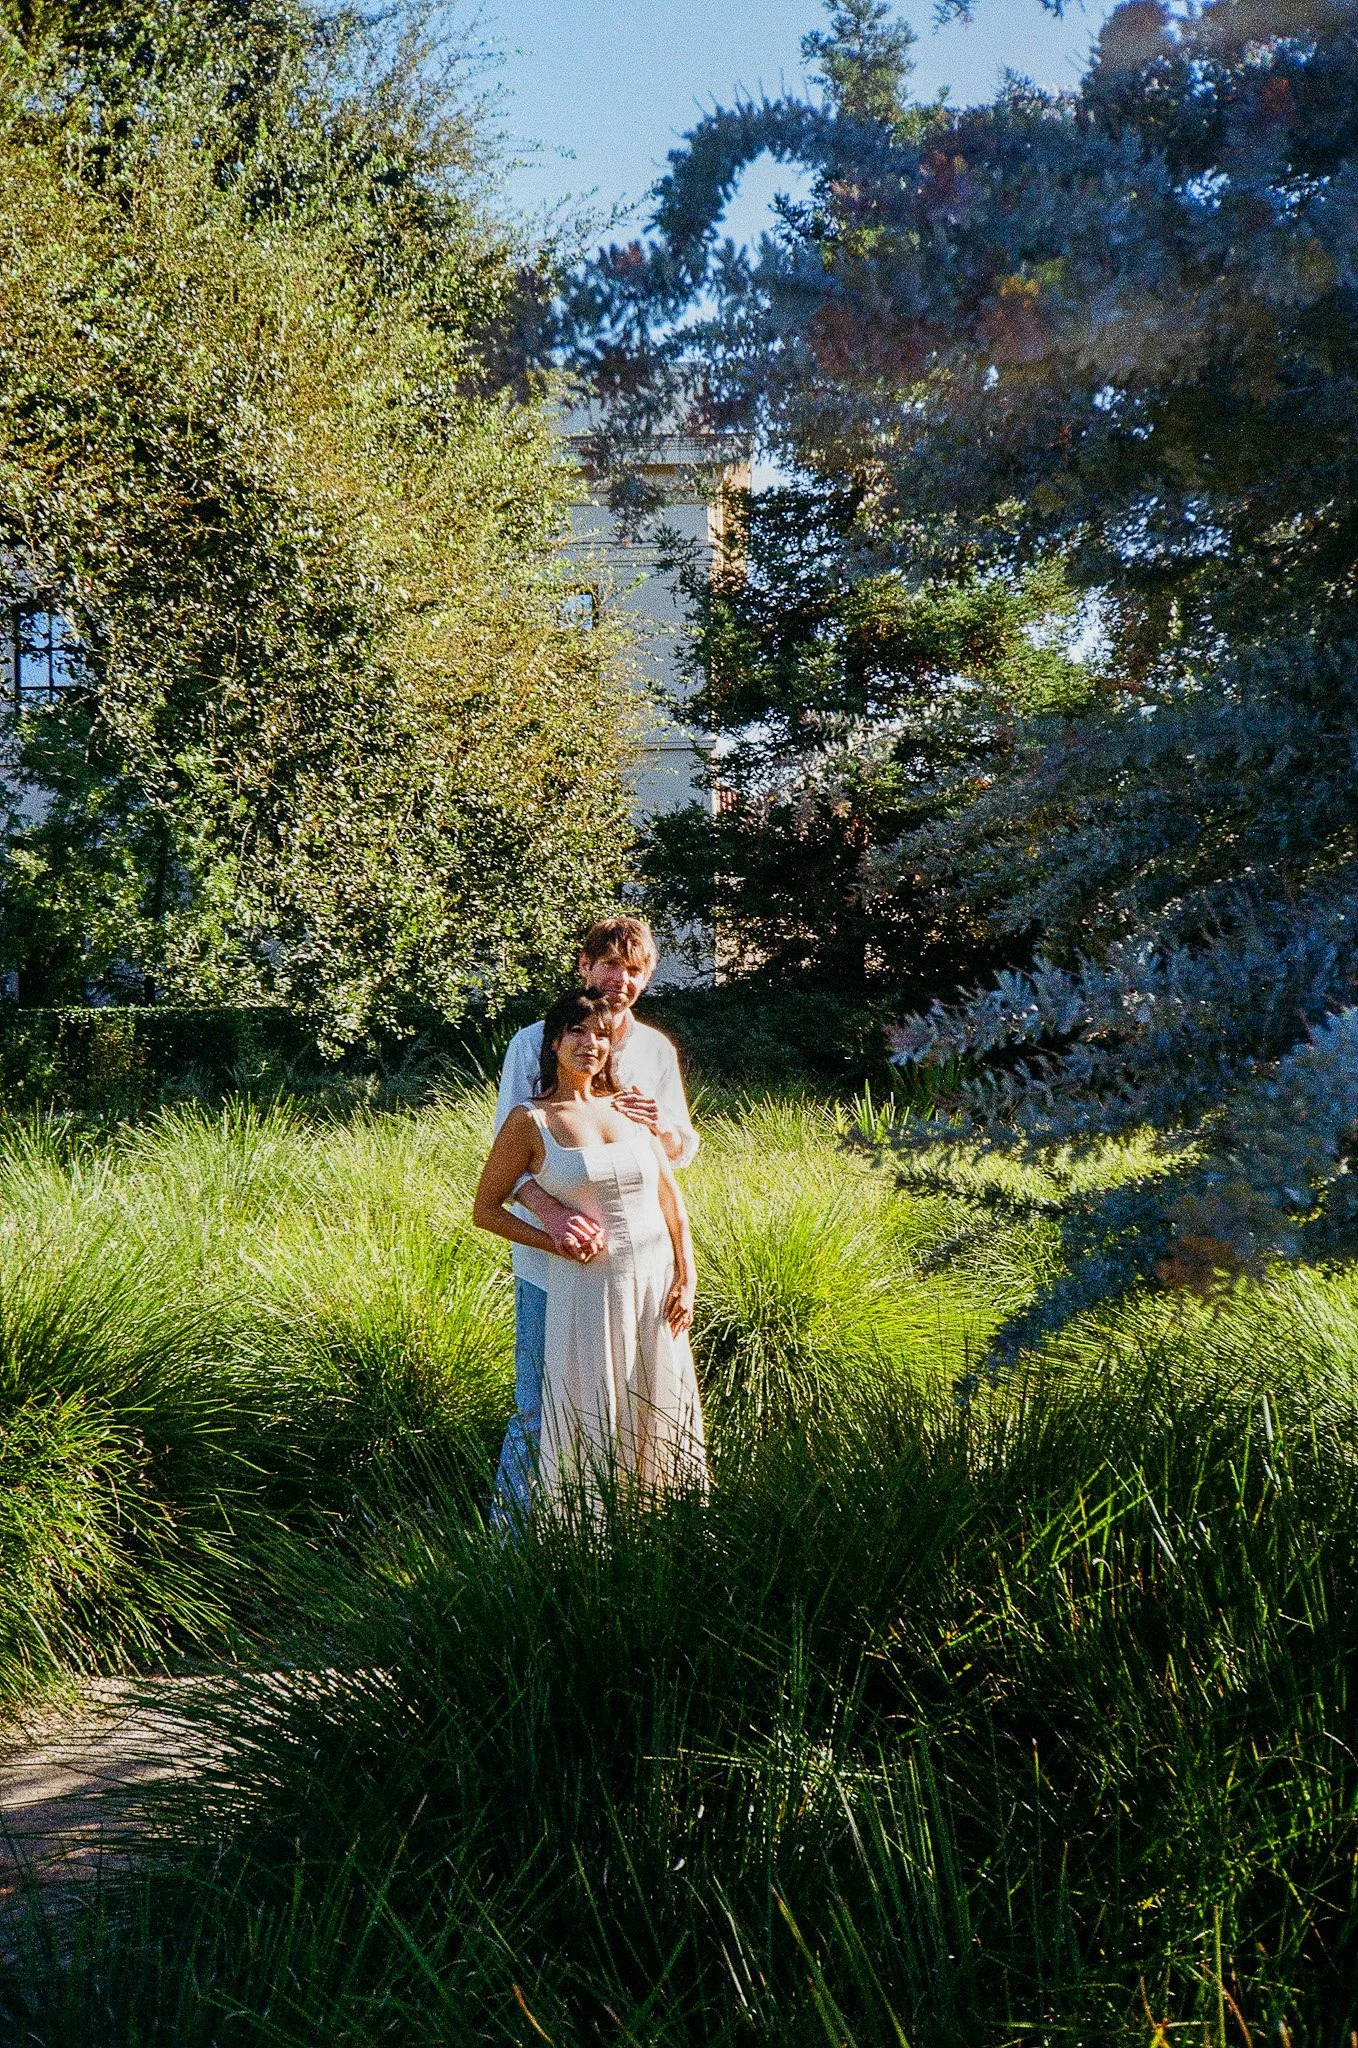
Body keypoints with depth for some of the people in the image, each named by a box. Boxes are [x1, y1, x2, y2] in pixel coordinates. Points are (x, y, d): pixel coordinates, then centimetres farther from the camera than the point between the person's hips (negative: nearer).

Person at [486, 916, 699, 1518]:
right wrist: (552, 1214, -32)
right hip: (553, 1258, -4)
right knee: (537, 1412, -3)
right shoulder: (533, 1043, -5)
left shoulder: (657, 1050, 8)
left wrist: (661, 1127, -12)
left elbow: (686, 1150, 14)